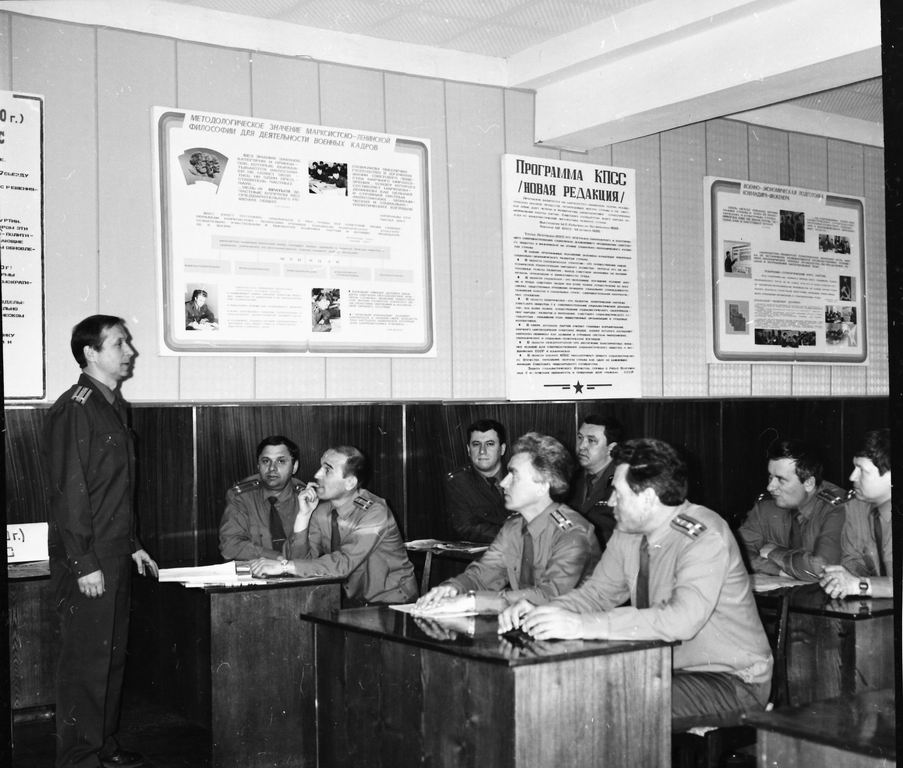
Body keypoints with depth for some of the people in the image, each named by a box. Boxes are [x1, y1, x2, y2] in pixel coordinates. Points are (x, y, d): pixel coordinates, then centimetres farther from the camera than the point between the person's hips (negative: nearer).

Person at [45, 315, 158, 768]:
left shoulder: (115, 406, 14)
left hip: (115, 556, 9)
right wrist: (84, 564, -19)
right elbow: (69, 490, -18)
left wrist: (133, 545, 20)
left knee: (113, 655, 14)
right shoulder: (74, 408, -14)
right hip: (86, 560, -9)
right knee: (86, 661, -1)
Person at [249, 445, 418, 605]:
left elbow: (343, 564, -30)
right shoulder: (321, 510, 0)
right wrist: (304, 515, -15)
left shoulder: (374, 512, -19)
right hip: (351, 601, 6)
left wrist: (283, 566, -31)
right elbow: (302, 560, -4)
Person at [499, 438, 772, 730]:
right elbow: (597, 593, 9)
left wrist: (583, 625, -39)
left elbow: (683, 620, -37)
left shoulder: (705, 537, -24)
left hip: (730, 681, -7)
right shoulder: (628, 532, 0)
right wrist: (540, 613, -12)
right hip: (666, 668, 7)